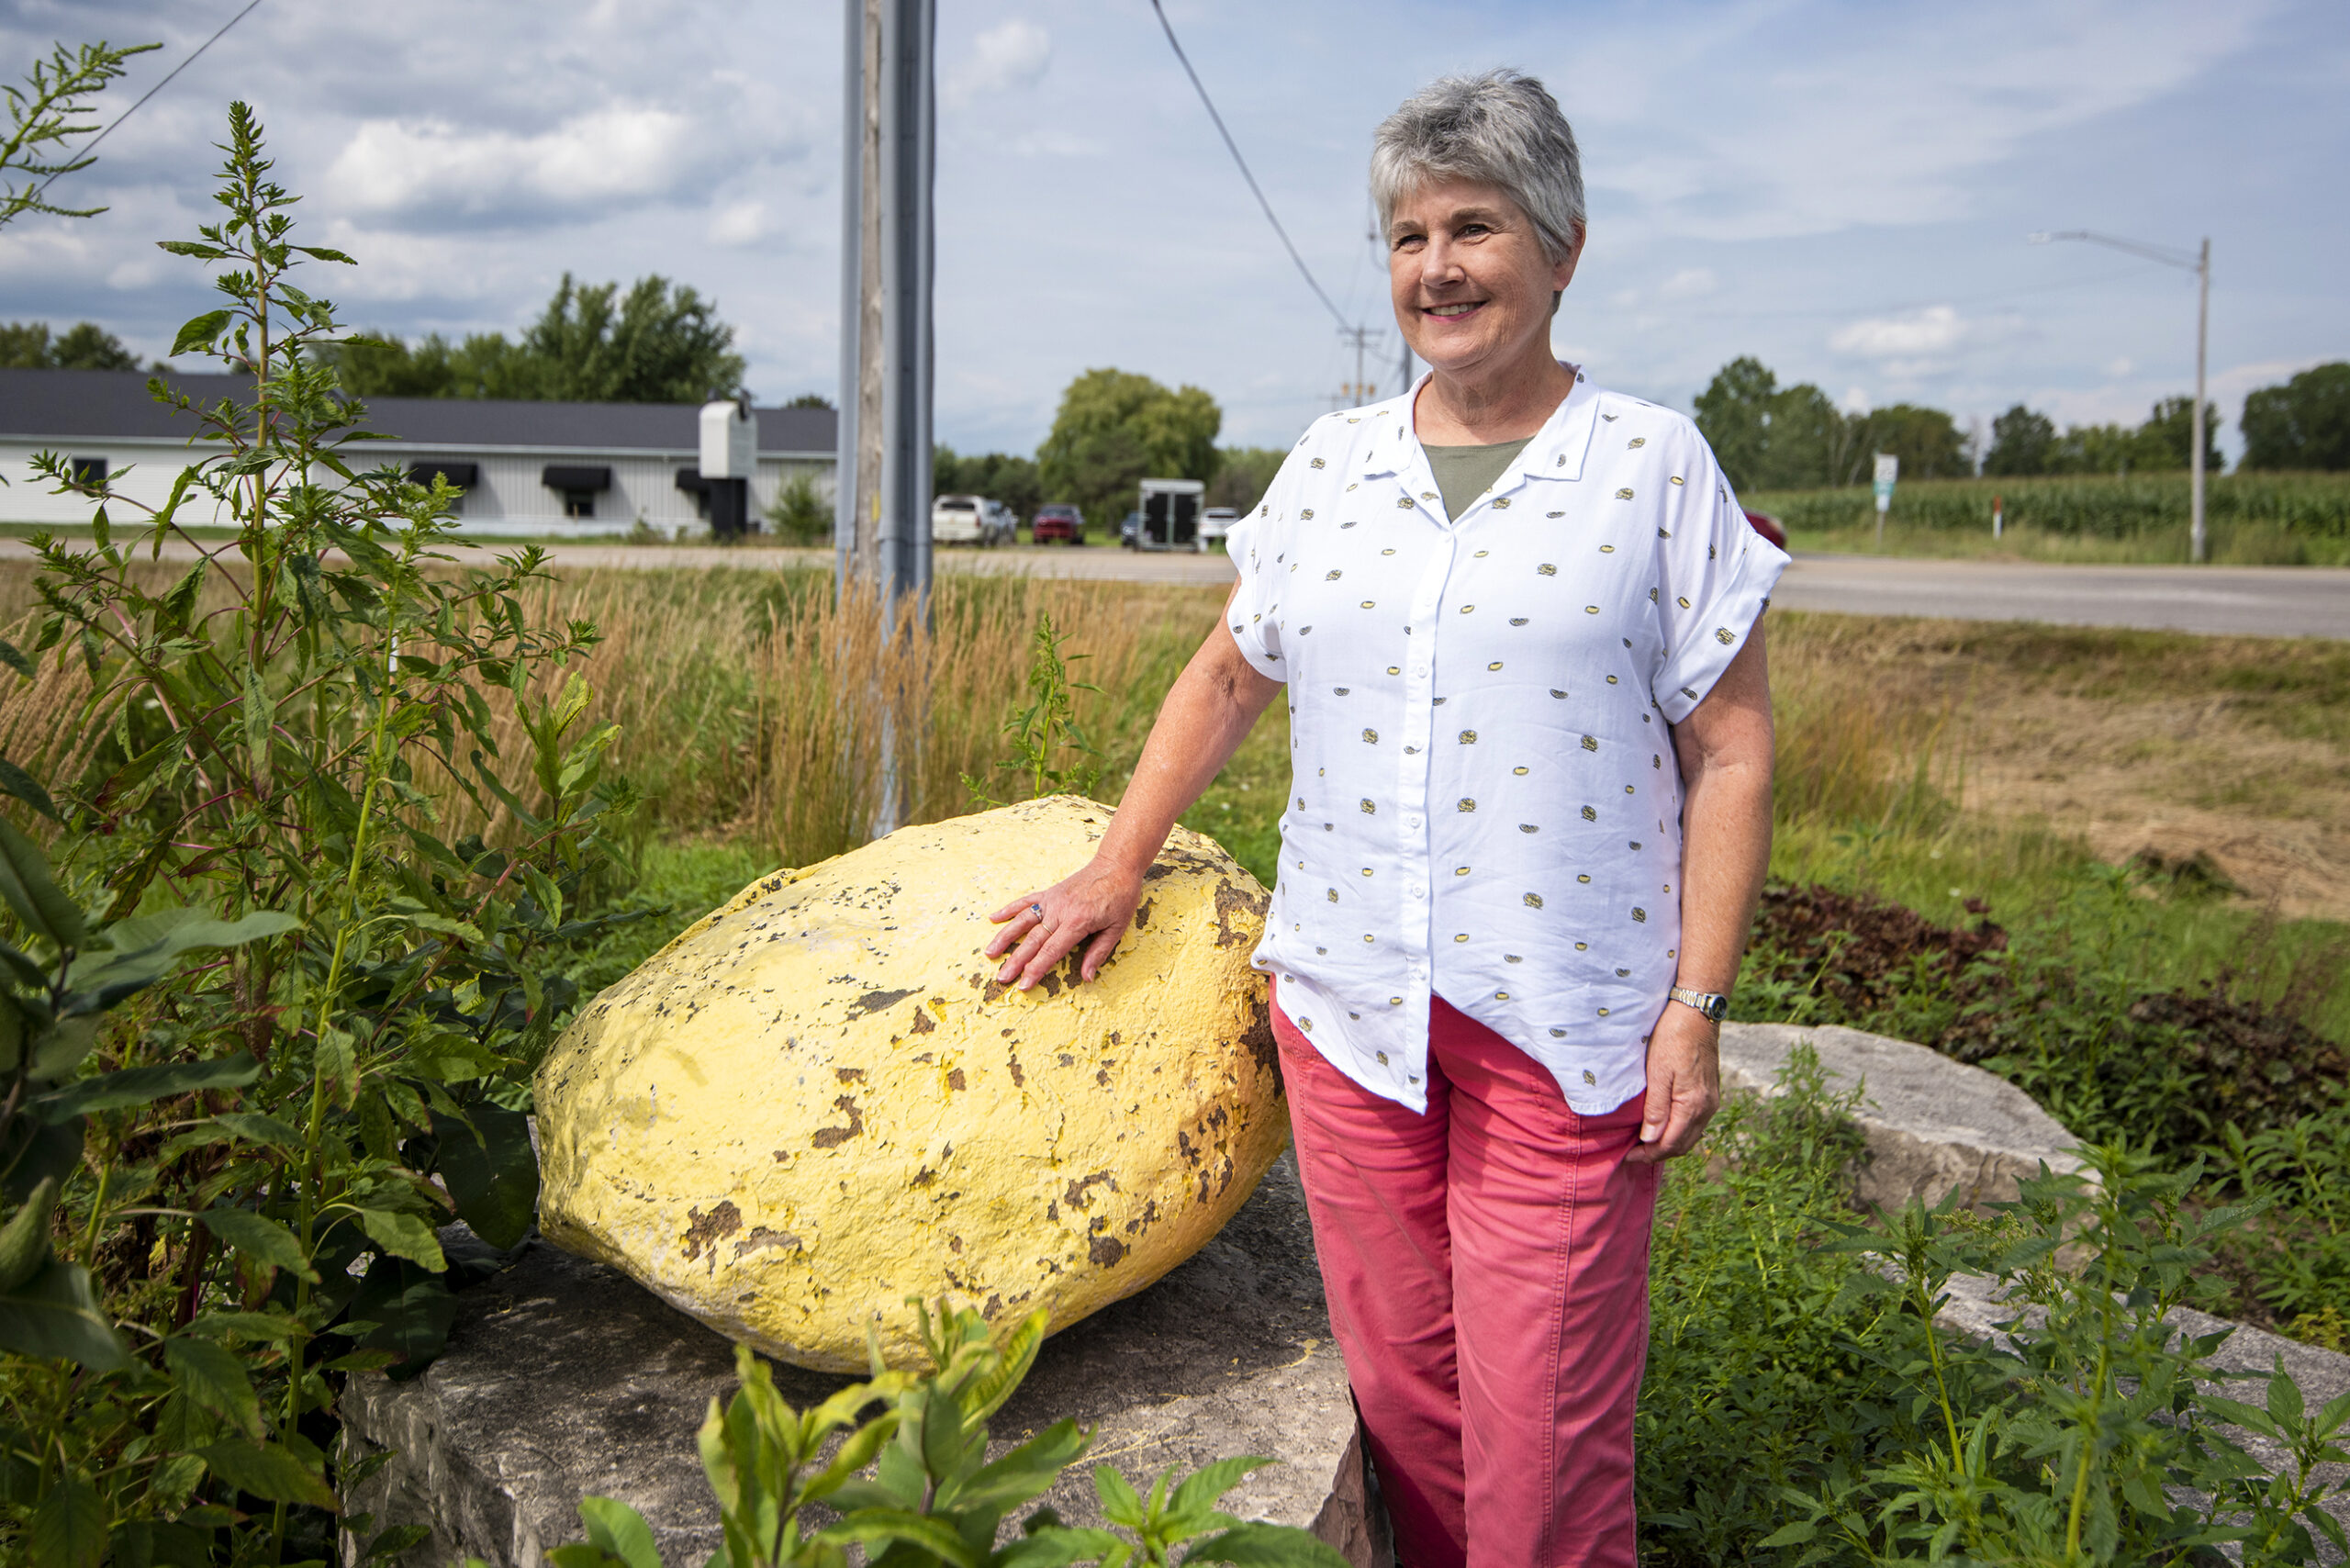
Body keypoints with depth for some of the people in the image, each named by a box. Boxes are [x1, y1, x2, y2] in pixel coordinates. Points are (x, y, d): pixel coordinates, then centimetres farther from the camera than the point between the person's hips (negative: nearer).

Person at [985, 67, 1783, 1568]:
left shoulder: (1655, 465, -1)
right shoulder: (1329, 464, 10)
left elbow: (1732, 753, -3)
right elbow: (1230, 674, 19)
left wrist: (1698, 1006, -8)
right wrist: (1117, 870, 15)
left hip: (1564, 1019, -3)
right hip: (1348, 999, 4)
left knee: (1542, 1426, 0)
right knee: (1398, 1387, 12)